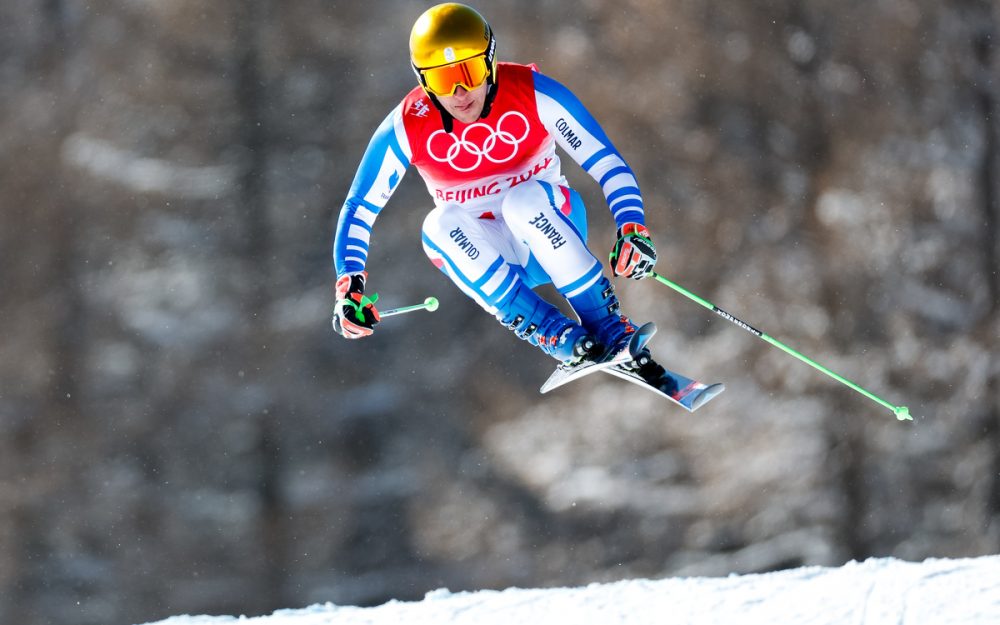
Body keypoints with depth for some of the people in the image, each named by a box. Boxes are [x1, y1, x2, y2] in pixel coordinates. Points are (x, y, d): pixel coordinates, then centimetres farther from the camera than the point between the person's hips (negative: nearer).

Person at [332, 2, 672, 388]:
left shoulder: (533, 94, -17)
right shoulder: (407, 128, -13)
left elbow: (607, 164, -15)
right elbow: (358, 210, -5)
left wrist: (632, 230, -31)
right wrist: (350, 290, -17)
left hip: (546, 224, -1)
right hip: (487, 257, 2)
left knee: (524, 199, -34)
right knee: (442, 224, -31)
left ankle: (613, 332, -30)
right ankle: (554, 335, -34)